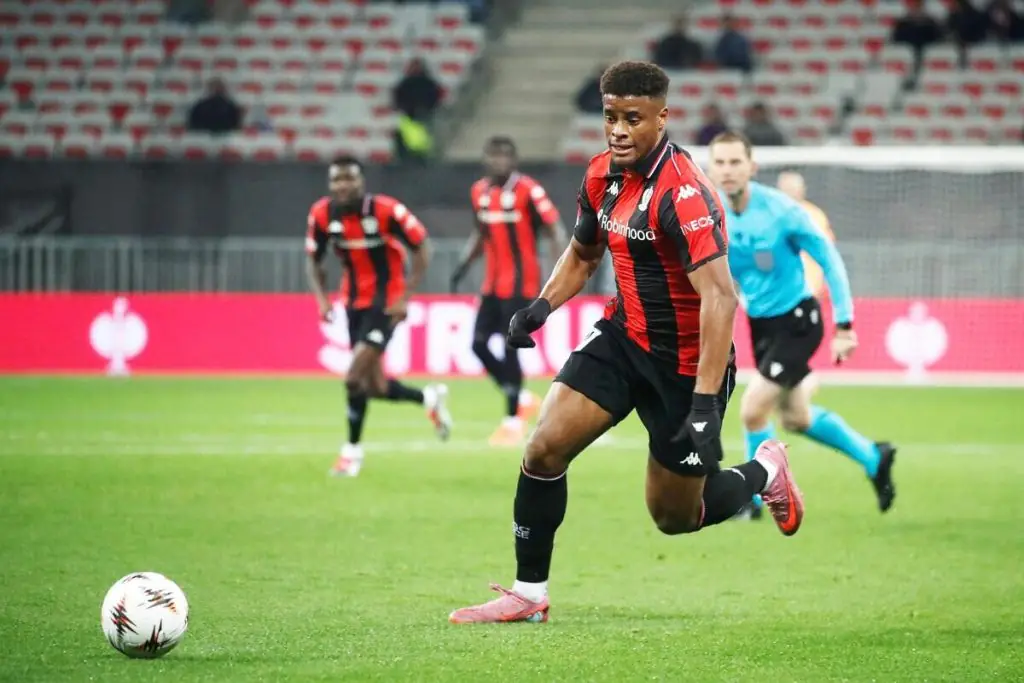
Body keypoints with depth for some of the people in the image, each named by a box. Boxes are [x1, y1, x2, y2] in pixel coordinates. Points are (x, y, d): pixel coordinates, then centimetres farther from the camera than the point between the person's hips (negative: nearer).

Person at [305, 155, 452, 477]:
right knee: (375, 387, 9)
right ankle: (429, 398, 37)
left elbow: (421, 249, -11)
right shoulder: (322, 215, -8)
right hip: (355, 301, 5)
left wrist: (405, 297, -16)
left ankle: (353, 449, 3)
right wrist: (321, 299, -9)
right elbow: (313, 260, 6)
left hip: (386, 302, -5)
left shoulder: (387, 211, -21)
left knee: (354, 378, -15)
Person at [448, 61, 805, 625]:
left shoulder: (683, 193, -26)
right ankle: (529, 594, 2)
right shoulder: (603, 174, 0)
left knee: (673, 516, 6)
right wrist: (543, 305, 0)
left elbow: (720, 296, -31)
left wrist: (705, 402, -36)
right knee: (544, 448, -11)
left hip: (686, 363, -6)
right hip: (623, 338, 6)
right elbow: (584, 251, 20)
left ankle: (763, 473, 36)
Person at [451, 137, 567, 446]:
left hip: (520, 283, -7)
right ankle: (520, 398, 20)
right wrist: (464, 266, 10)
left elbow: (555, 230, -13)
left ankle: (514, 419, 1)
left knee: (510, 348, -8)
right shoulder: (479, 191, 9)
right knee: (479, 343, 3)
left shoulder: (528, 191, -12)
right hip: (493, 282, 7)